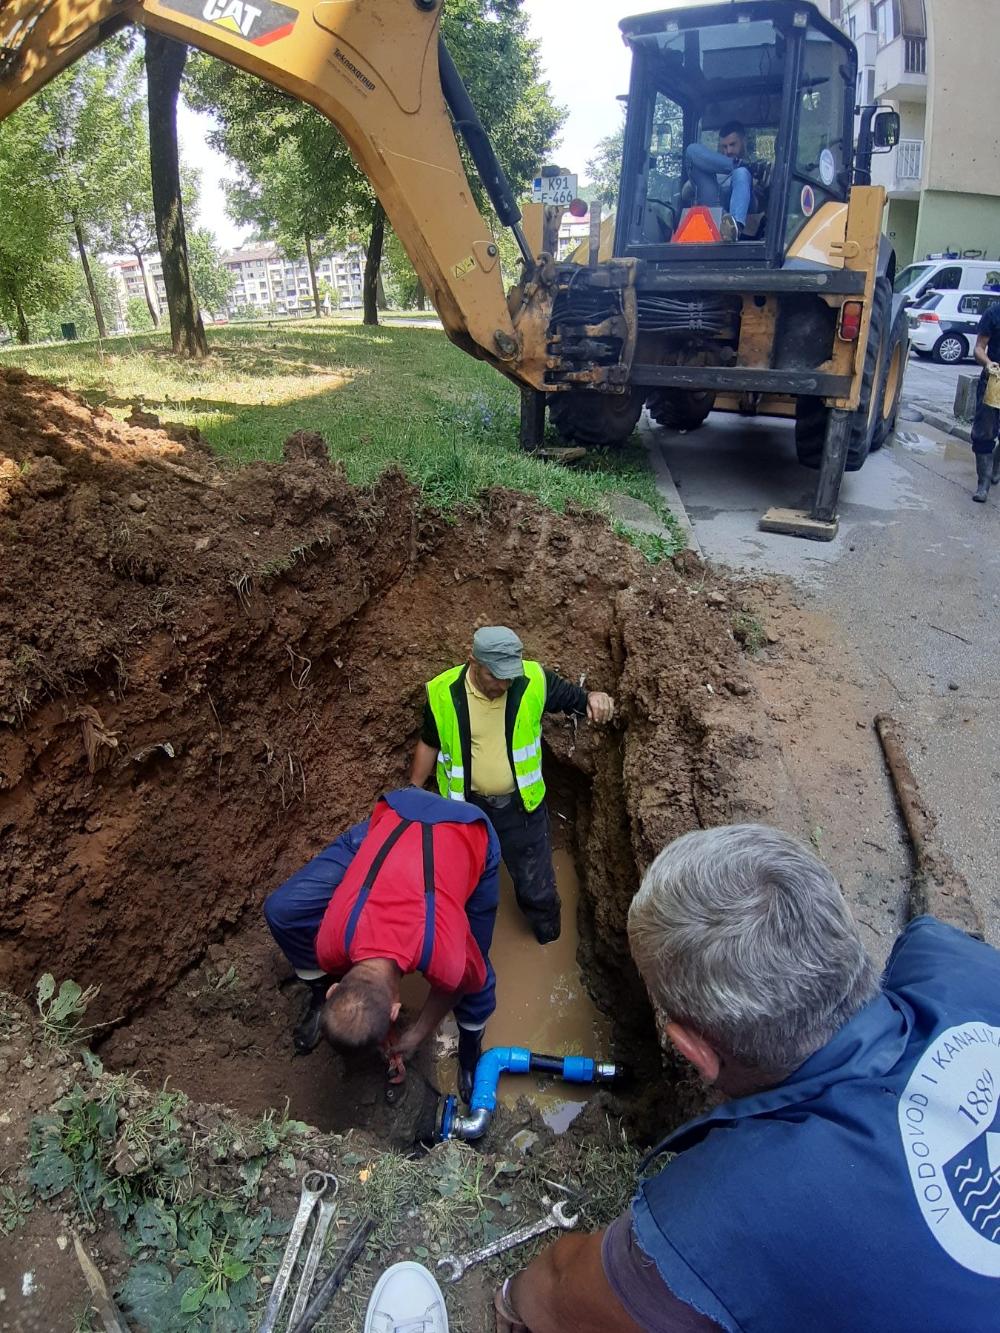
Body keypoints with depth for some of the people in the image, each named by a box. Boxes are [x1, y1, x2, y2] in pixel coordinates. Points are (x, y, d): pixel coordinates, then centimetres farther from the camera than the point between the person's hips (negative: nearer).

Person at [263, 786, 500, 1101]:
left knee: (472, 972, 1)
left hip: (470, 834, -2)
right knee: (281, 910, -10)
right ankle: (317, 993, 17)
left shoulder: (447, 960, -34)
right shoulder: (329, 941, -26)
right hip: (395, 818, 2)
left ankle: (471, 1046, 35)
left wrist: (415, 1038, 9)